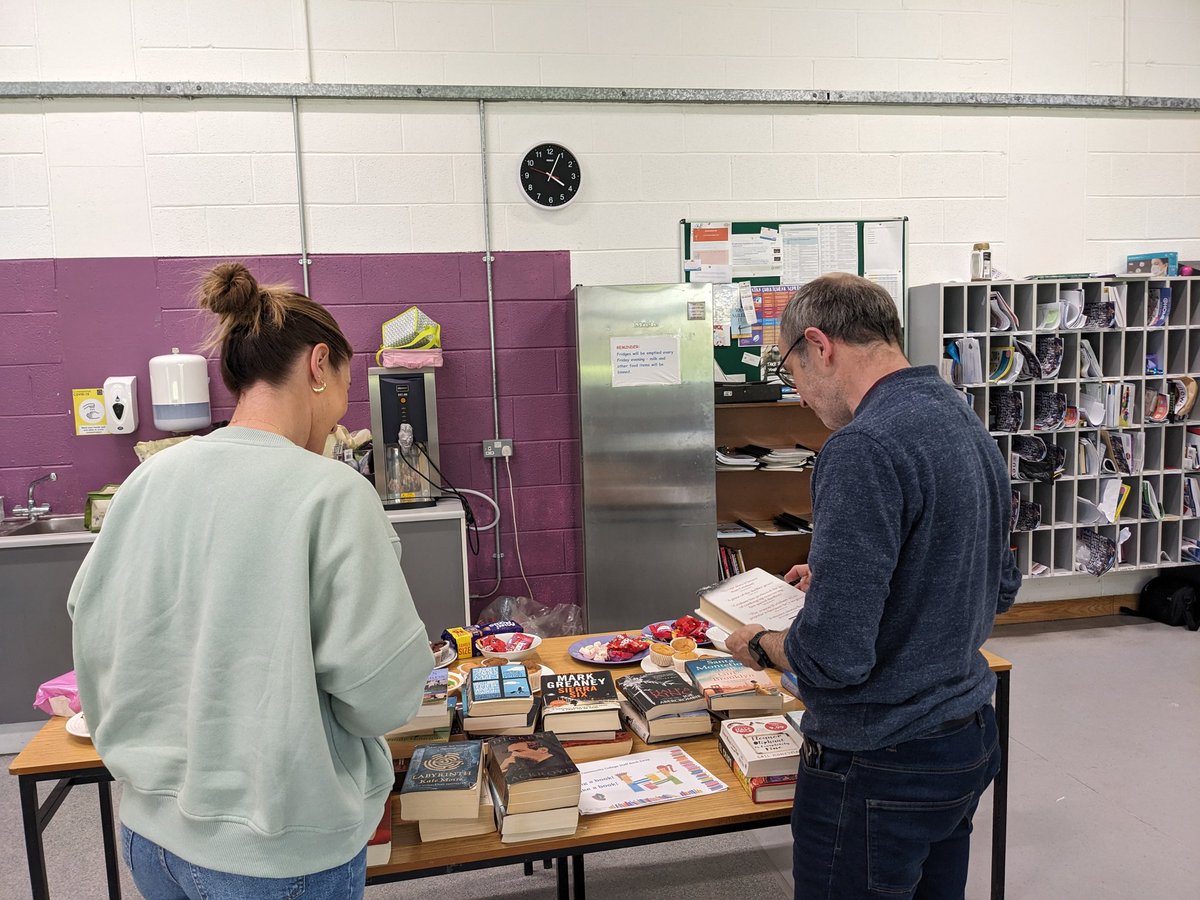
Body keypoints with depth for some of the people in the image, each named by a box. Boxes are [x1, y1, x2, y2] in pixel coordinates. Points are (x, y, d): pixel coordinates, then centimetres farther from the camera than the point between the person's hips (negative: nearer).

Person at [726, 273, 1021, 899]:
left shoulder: (863, 448, -25)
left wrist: (760, 648, -7)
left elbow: (833, 656, -28)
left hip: (883, 770, -9)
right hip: (970, 742, 9)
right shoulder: (967, 424, 5)